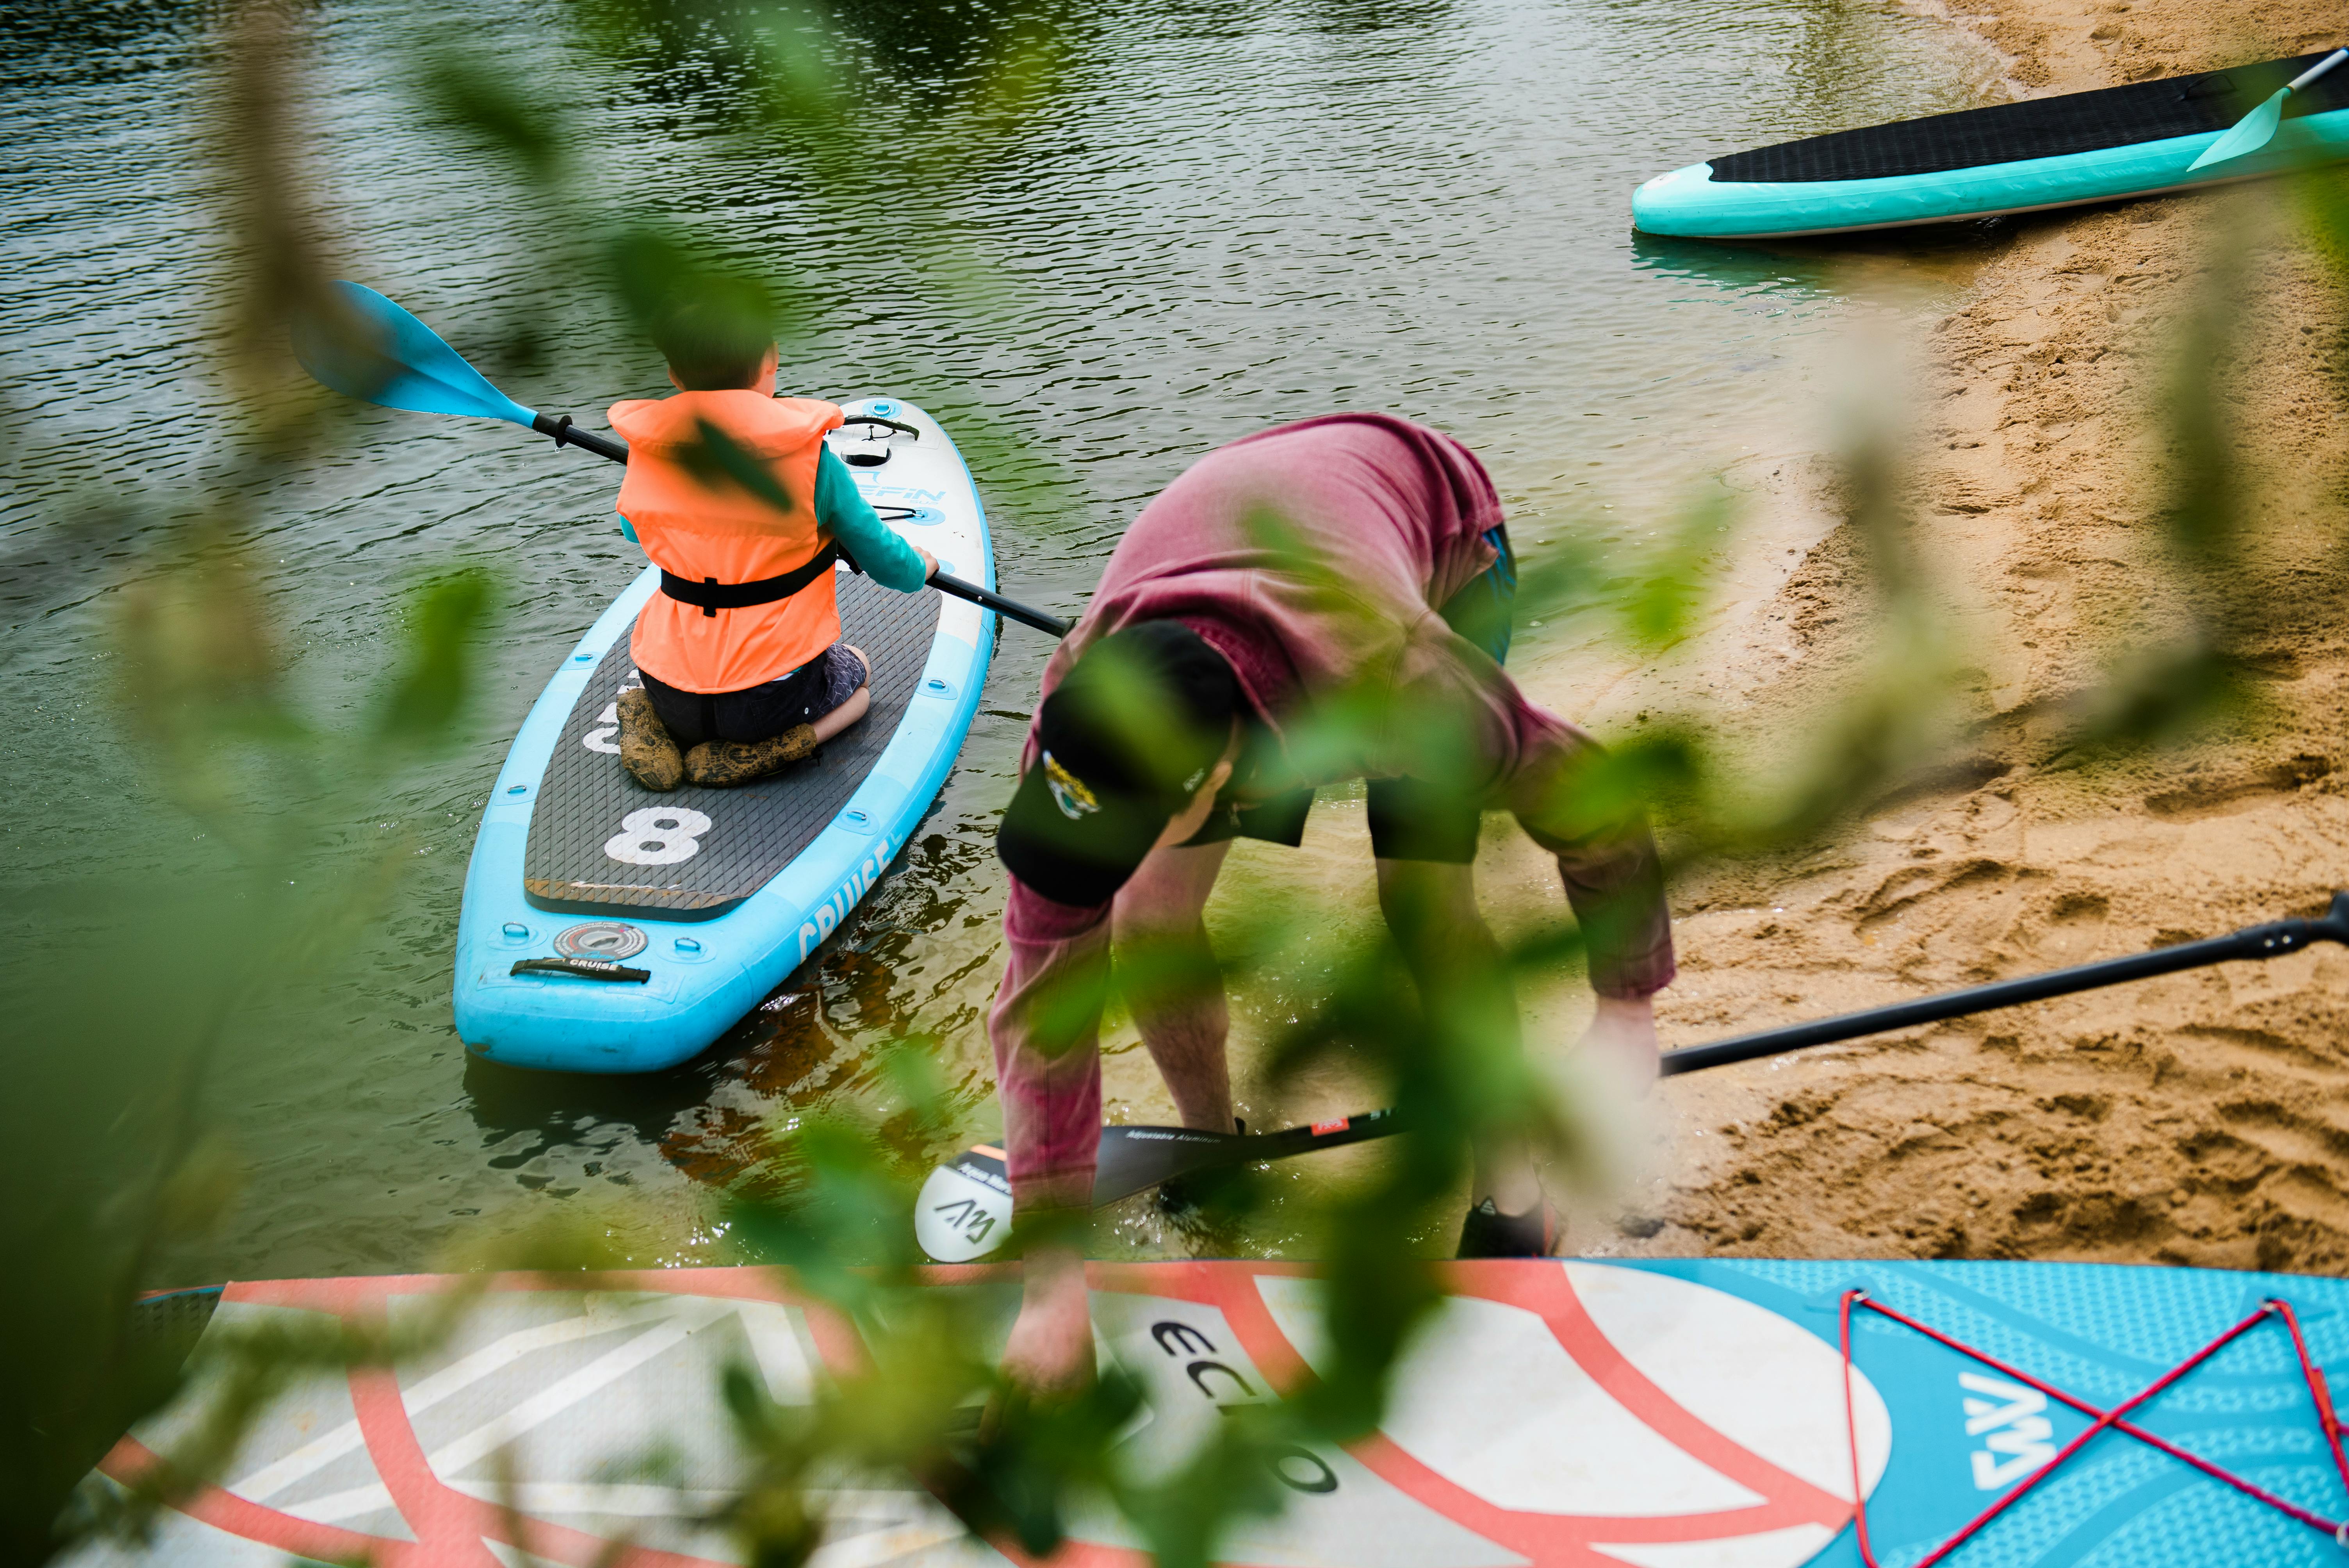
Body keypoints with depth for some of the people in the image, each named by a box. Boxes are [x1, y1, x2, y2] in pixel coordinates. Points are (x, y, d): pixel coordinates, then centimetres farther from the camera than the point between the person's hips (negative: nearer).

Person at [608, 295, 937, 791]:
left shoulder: (647, 456, -5)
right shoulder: (810, 461, -14)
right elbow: (887, 564, -4)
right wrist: (922, 566, 20)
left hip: (672, 693, 4)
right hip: (774, 691, -4)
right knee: (856, 669, 30)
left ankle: (654, 732, 8)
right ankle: (760, 751, 0)